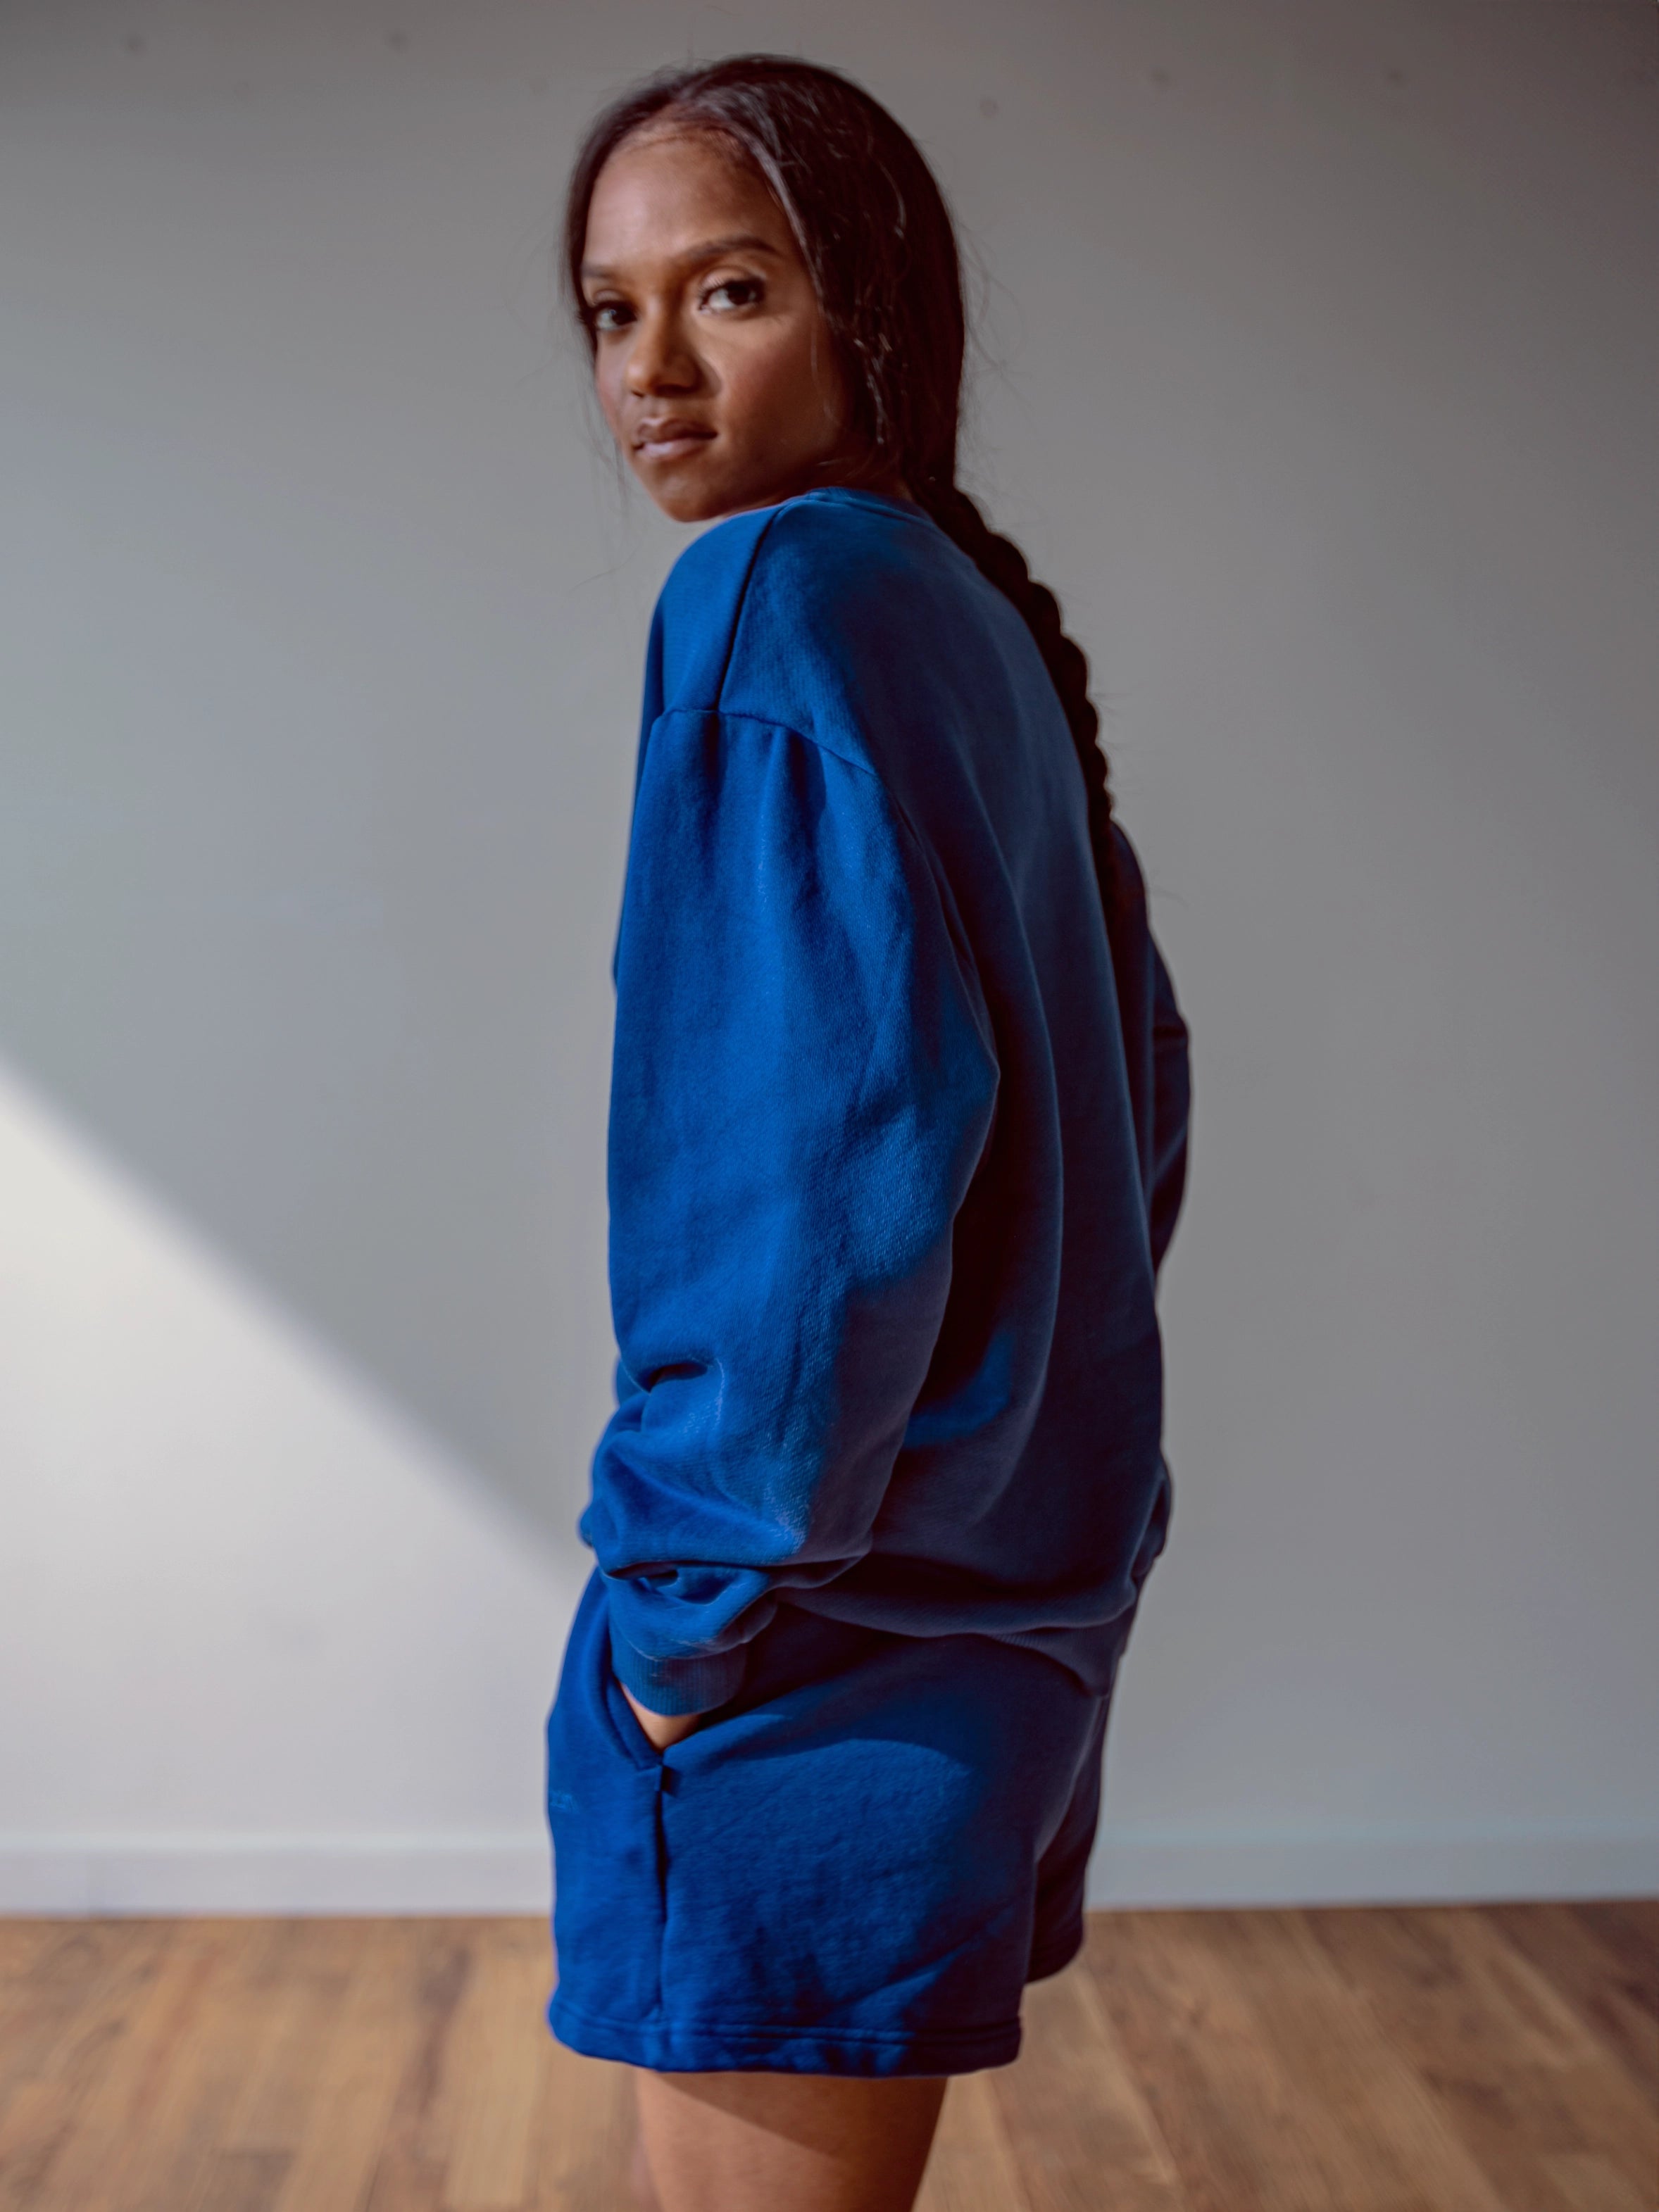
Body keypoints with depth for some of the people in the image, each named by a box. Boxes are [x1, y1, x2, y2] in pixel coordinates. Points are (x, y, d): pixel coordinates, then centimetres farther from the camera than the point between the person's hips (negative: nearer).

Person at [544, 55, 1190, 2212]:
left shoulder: (785, 594, -15)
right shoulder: (977, 621, 11)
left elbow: (847, 1132, -27)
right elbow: (1137, 1068, 18)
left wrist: (692, 1604, -17)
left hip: (819, 1651, -9)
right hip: (998, 1597, 9)